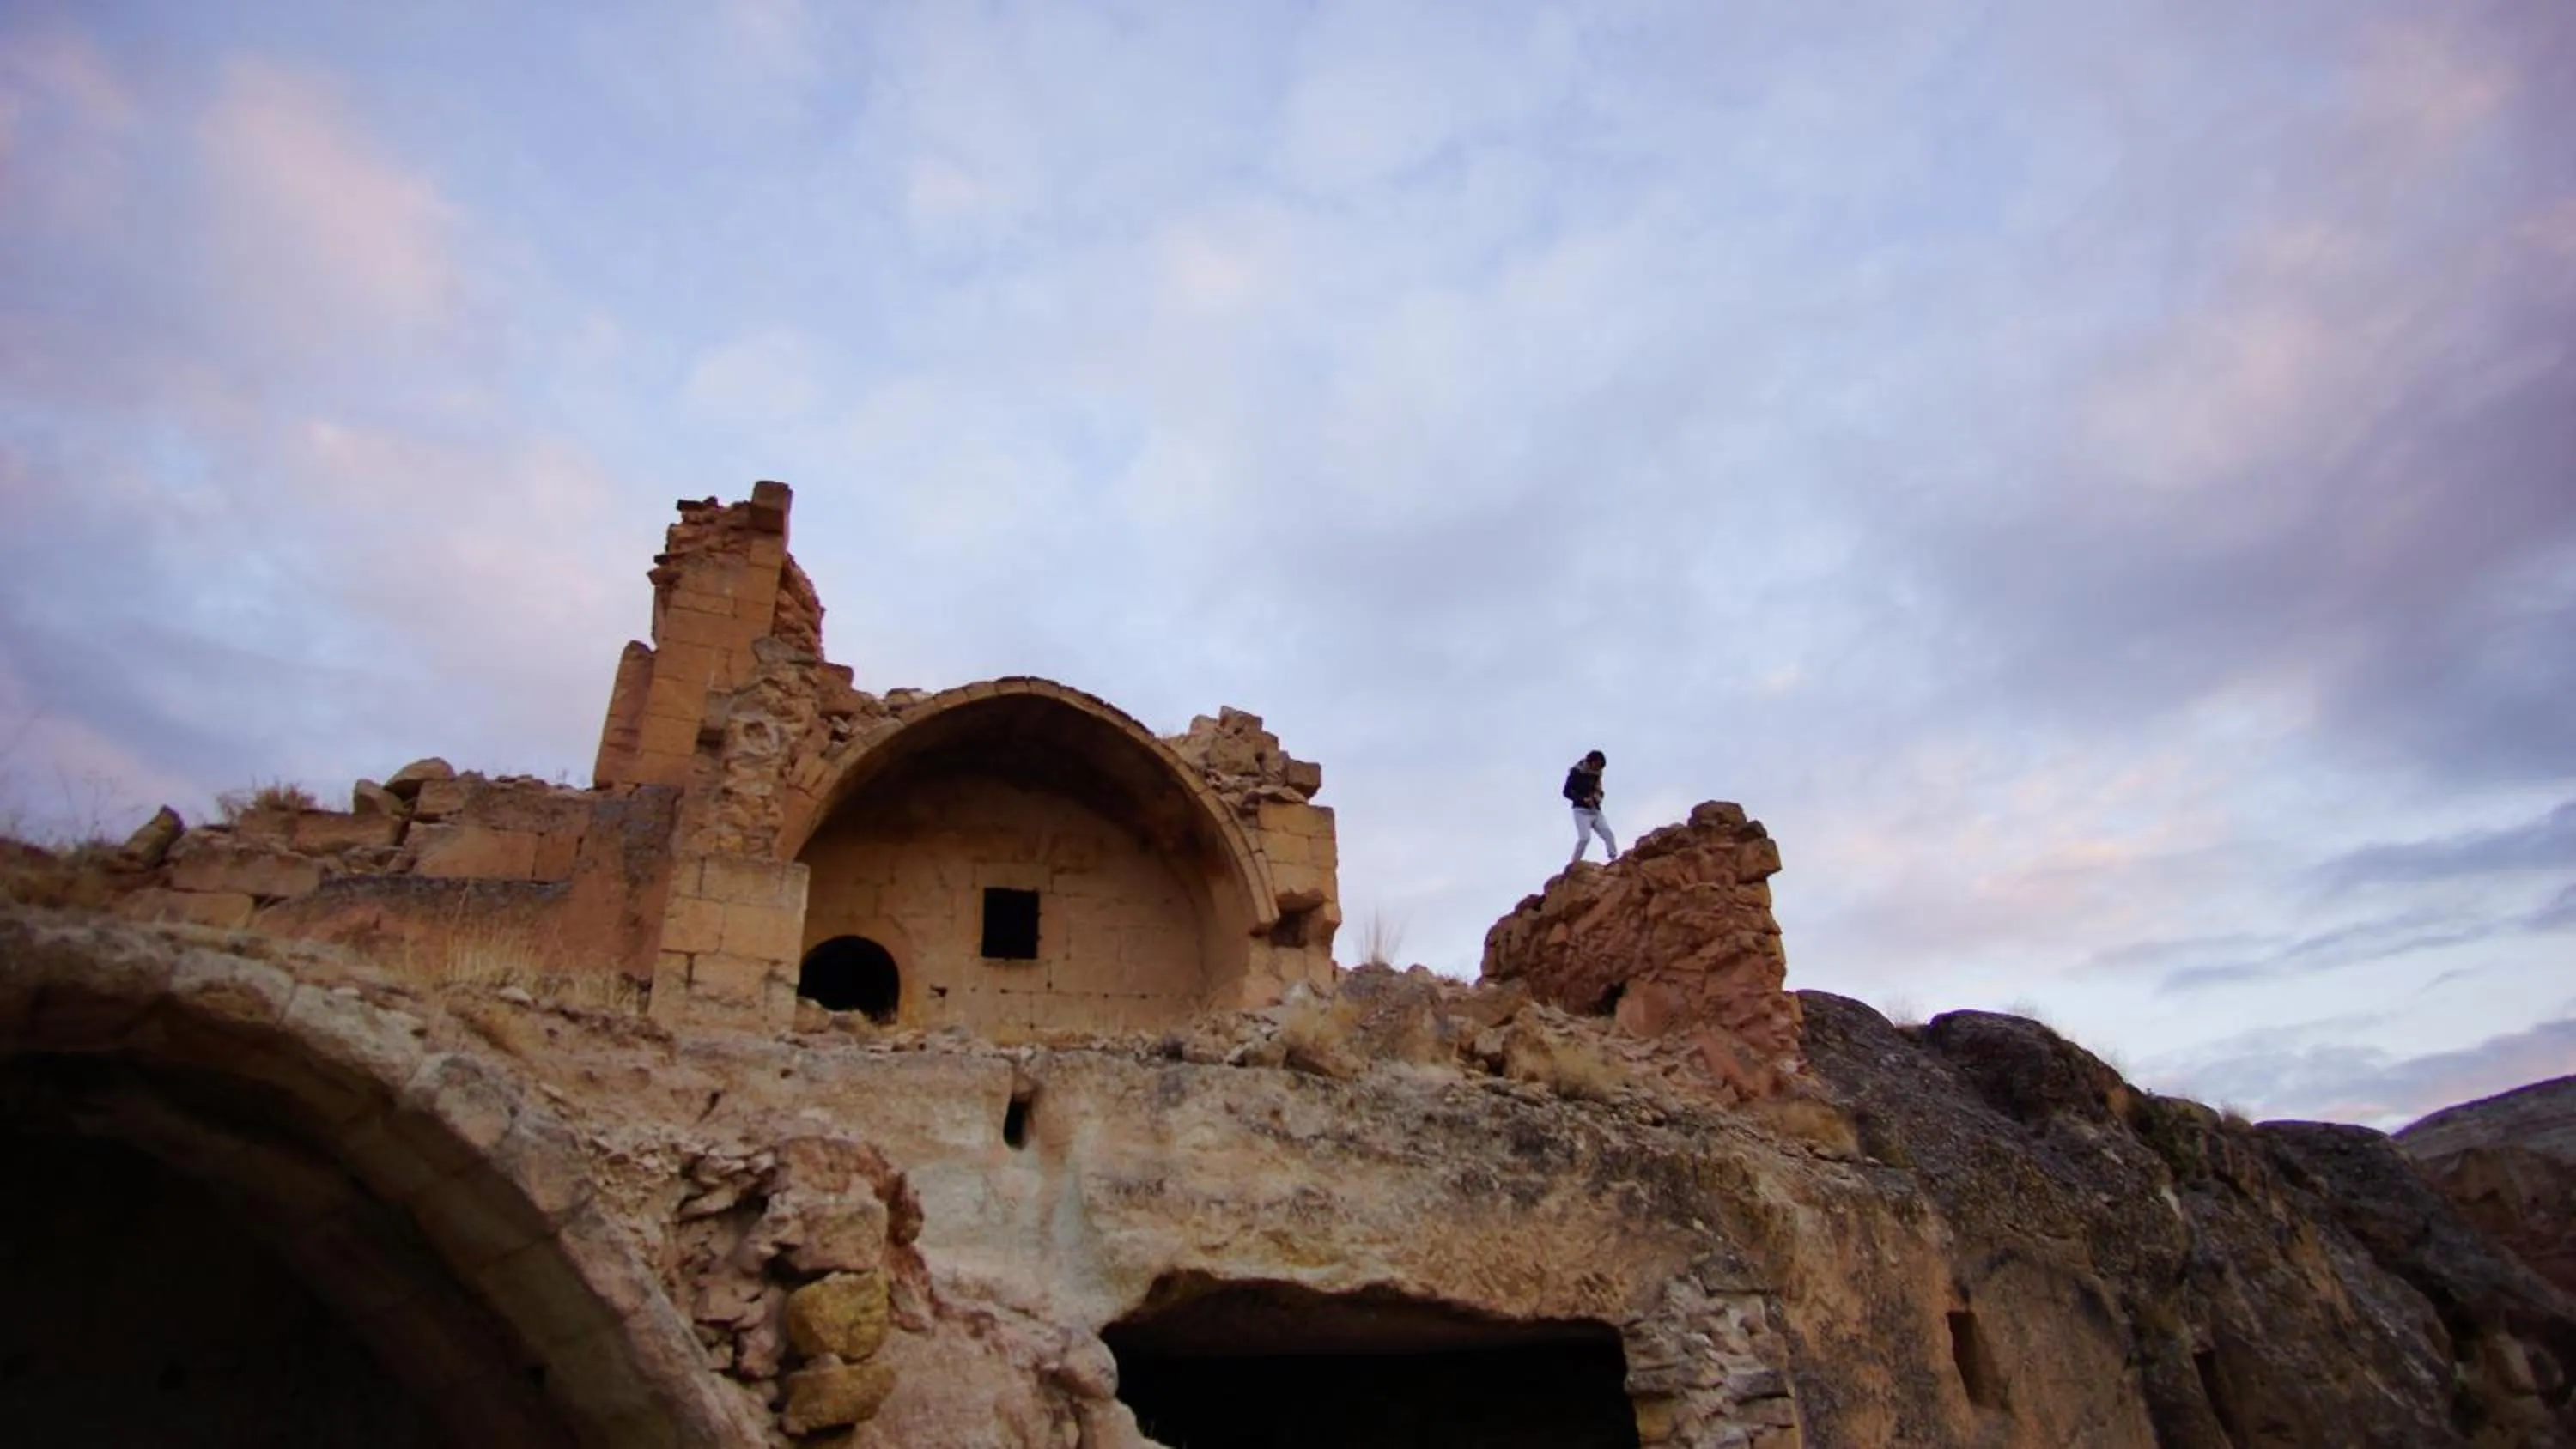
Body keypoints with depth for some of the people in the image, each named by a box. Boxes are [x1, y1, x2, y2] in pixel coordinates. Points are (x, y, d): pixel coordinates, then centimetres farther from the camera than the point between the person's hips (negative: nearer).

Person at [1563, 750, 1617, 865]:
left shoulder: (1596, 775, 14)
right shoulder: (1576, 773, -3)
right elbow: (1567, 792, -8)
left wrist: (1598, 796, 0)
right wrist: (1584, 799, -20)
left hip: (1595, 811, 6)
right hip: (1581, 810, -6)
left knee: (1608, 833, -11)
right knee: (1585, 837, -21)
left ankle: (1615, 859, -18)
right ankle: (1573, 864, -13)